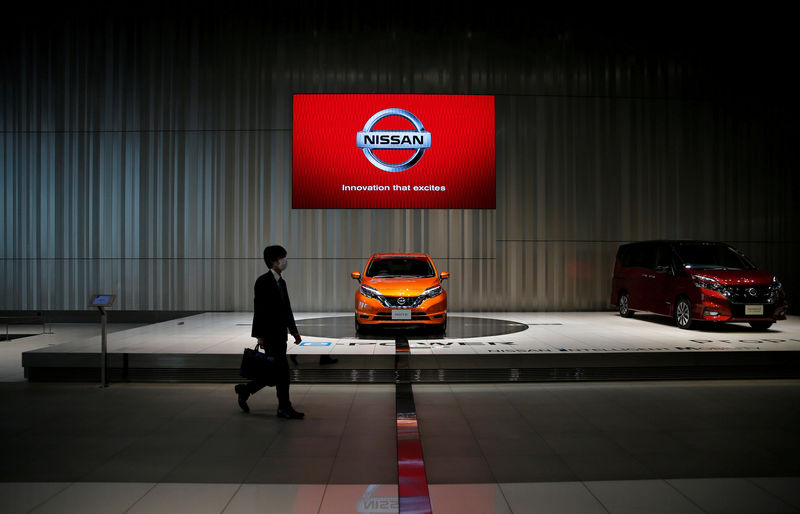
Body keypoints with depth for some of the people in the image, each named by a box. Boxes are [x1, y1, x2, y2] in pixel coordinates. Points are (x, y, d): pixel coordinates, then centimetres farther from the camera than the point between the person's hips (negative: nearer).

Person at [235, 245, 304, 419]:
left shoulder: (281, 282, 15)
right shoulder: (263, 281, -11)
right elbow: (259, 309, -15)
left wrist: (294, 331, 15)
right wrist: (260, 336, -18)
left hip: (280, 334, 9)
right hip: (269, 334, -9)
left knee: (275, 373, 12)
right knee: (282, 370, -6)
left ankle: (245, 390, 28)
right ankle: (284, 408, 5)